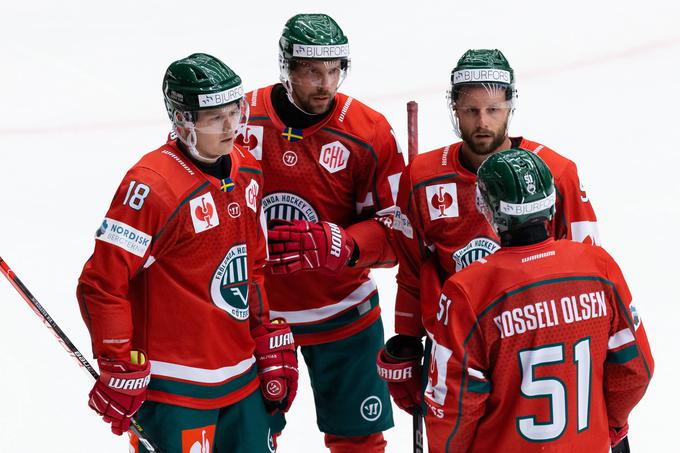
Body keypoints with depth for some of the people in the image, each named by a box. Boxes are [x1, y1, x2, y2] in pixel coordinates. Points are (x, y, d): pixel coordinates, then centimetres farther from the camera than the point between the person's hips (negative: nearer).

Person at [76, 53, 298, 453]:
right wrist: (120, 372, -16)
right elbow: (101, 285, -18)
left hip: (244, 381, 8)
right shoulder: (154, 186, -19)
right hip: (172, 390, -8)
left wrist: (272, 348, 13)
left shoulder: (248, 172, 7)